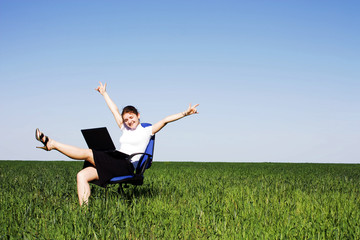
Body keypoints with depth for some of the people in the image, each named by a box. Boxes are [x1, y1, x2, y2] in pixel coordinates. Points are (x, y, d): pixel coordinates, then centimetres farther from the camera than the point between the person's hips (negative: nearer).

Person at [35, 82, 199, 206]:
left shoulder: (147, 131, 11)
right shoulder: (125, 129, 27)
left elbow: (165, 120, 0)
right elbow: (114, 110, 37)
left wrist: (184, 113, -10)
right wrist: (104, 93, 48)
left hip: (127, 166, -7)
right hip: (114, 165, 7)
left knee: (87, 153, -20)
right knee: (82, 175, -19)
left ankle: (51, 144, -14)